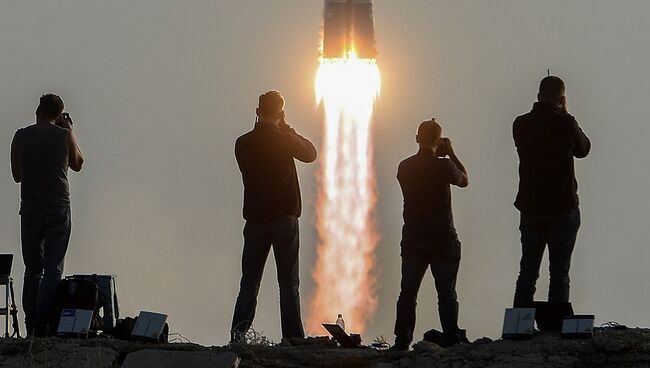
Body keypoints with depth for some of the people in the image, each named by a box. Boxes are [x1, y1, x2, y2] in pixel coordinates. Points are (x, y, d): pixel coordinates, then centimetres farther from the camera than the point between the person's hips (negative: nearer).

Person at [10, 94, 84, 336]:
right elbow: (77, 164, 14)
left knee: (32, 270, 10)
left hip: (30, 209, 2)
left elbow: (16, 175, 10)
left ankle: (31, 326, 6)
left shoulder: (21, 137, 1)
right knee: (53, 269, -2)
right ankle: (43, 325, -12)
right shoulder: (64, 135, -3)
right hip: (58, 209, -2)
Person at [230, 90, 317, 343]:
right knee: (289, 283, 3)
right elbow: (310, 154, 9)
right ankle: (292, 338, 0)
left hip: (255, 218, 3)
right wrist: (287, 129, 14)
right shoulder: (284, 141, -10)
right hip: (284, 218, -2)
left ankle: (239, 329, -9)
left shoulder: (243, 144, 0)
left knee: (249, 282, 7)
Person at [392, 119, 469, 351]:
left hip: (413, 239, 3)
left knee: (408, 291, 6)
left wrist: (438, 156, 21)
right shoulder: (443, 166, -12)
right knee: (446, 291, 2)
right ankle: (452, 338, -1)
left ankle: (402, 340, 3)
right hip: (443, 239, -3)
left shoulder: (405, 167, 1)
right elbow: (464, 180, 7)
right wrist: (451, 154, 13)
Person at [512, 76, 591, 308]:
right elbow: (583, 149, 6)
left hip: (530, 208, 4)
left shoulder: (521, 124, 0)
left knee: (527, 272, 10)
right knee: (559, 273, 0)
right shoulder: (565, 124, -12)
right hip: (563, 208, -4)